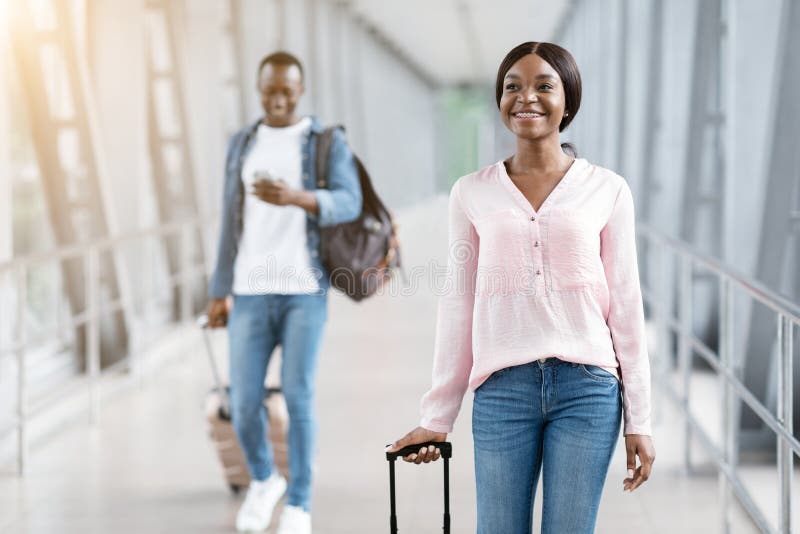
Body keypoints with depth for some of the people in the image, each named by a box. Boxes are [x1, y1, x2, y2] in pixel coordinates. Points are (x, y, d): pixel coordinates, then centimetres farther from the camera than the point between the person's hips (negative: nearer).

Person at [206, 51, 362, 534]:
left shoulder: (329, 142, 2)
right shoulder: (242, 145, 12)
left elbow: (349, 204, -15)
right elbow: (232, 224, 13)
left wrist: (295, 197, -33)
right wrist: (220, 293, 8)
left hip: (306, 289, -3)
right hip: (252, 292, 3)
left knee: (298, 397, -10)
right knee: (244, 402, -1)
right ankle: (263, 480, 27)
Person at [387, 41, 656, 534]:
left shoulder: (607, 190, 5)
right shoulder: (473, 193, 7)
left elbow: (625, 307, 6)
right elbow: (459, 307, 9)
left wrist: (639, 421, 4)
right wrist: (437, 419, 9)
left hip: (588, 387, 0)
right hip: (502, 389, 1)